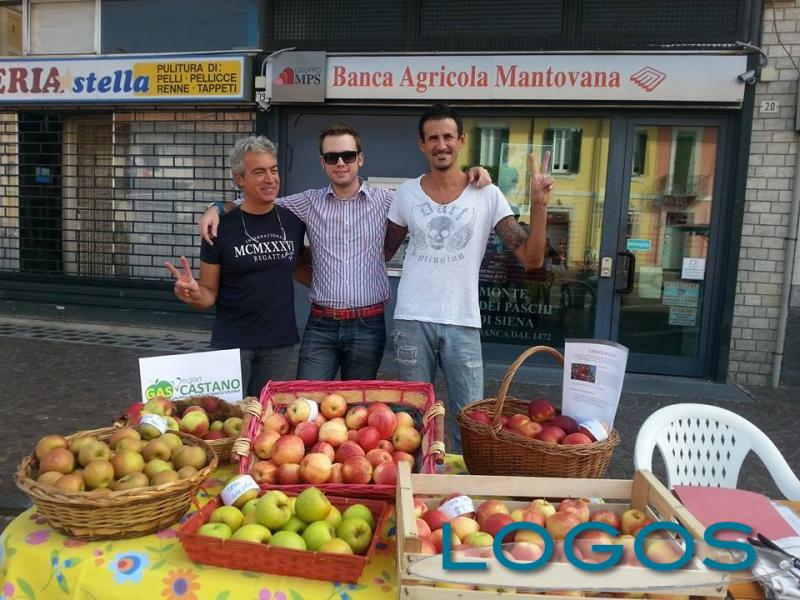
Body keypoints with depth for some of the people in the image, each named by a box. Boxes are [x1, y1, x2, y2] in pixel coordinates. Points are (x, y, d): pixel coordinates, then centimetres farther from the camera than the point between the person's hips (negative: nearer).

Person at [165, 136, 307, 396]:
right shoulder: (221, 227, -8)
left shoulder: (293, 221, 0)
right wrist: (195, 295, -24)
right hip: (232, 343, -3)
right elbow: (209, 294, -3)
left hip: (280, 343, 3)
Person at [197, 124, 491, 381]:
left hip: (368, 325, 0)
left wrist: (469, 175, -5)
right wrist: (217, 209, -3)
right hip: (321, 324, 1)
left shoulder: (385, 201, 1)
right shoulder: (309, 202, 4)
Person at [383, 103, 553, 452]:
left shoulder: (488, 196, -2)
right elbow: (383, 252, 14)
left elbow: (531, 258, -7)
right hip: (412, 321, 2)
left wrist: (539, 205, -19)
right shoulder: (407, 193, 3)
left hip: (463, 324, -1)